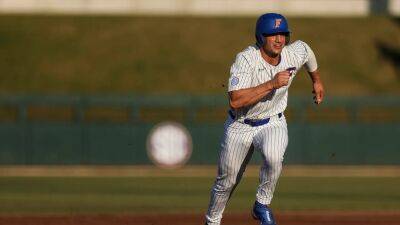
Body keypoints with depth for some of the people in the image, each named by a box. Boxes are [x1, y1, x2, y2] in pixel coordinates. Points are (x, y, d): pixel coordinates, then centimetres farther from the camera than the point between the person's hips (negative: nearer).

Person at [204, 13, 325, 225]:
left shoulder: (296, 54, -15)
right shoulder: (246, 60, -27)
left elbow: (307, 50, 12)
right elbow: (235, 101, -37)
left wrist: (317, 80, 27)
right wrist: (272, 84, -39)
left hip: (272, 122, 1)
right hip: (240, 126, -1)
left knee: (273, 157, -32)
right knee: (226, 181, 11)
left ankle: (262, 205, -9)